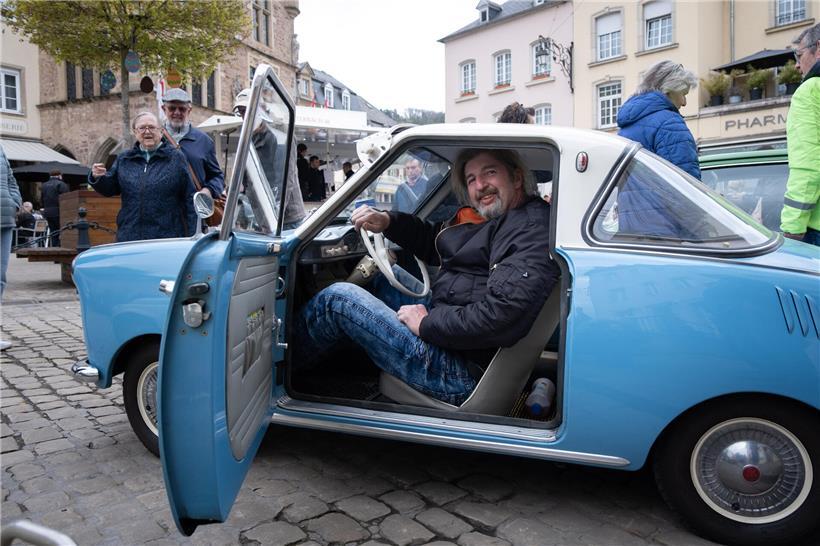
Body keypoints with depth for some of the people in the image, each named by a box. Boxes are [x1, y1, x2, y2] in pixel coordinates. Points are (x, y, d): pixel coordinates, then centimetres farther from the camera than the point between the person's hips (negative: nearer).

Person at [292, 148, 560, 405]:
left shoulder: (532, 228, -18)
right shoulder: (496, 220, 13)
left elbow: (502, 315, -31)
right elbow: (434, 241, 22)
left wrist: (427, 324, -20)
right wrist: (387, 221, 5)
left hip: (459, 373, -10)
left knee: (339, 297, -7)